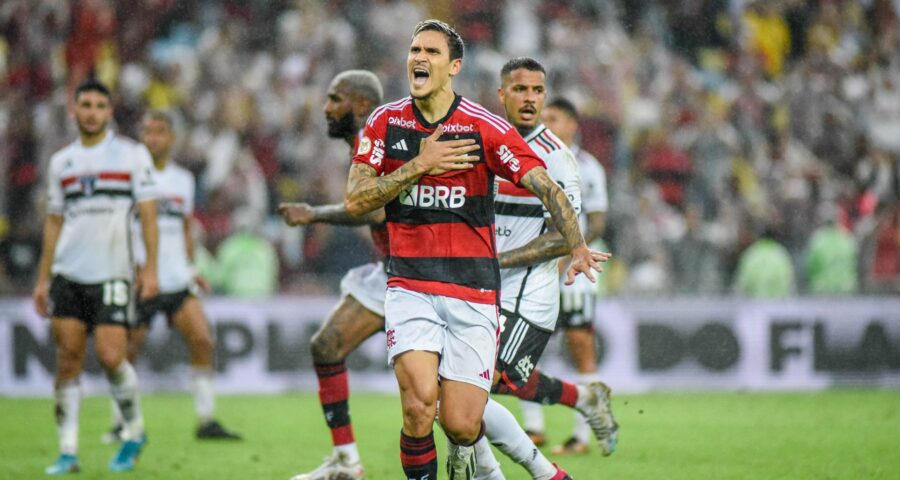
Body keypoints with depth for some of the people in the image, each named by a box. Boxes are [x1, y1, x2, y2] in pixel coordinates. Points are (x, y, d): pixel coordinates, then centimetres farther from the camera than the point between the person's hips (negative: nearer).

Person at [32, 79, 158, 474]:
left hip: (112, 274, -3)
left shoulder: (132, 154, 3)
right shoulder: (61, 161, 14)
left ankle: (134, 431, 12)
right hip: (68, 274, 3)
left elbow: (148, 214, 1)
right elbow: (54, 222, 17)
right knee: (68, 358, -2)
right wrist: (43, 277, 12)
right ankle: (67, 451, 2)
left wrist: (150, 268, -8)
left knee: (111, 356, -12)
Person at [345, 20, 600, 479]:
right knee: (419, 401, -22)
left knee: (461, 424, -6)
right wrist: (420, 165, -11)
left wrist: (577, 247, -26)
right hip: (410, 286, 1)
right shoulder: (384, 123, 4)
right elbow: (355, 201, 0)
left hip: (473, 292, -1)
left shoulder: (485, 128, -5)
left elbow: (547, 187, -10)